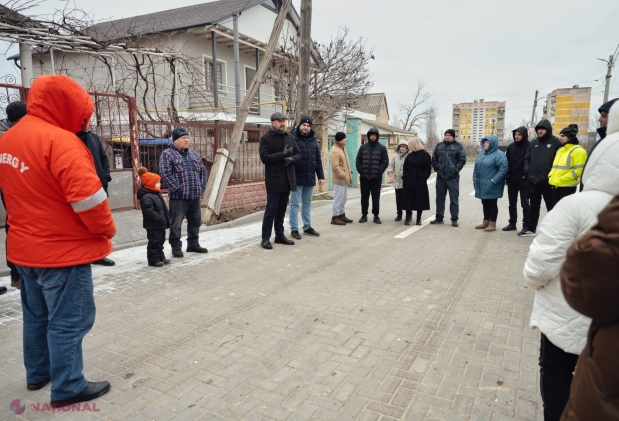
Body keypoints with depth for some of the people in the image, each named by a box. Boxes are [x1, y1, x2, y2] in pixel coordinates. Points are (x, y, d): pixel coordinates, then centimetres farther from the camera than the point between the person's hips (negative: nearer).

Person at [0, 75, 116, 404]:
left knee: (37, 315, 22)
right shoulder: (59, 140, -21)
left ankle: (38, 374, 37)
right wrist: (106, 229, -13)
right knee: (68, 321, 3)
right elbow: (87, 197, -27)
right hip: (63, 250, -9)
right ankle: (68, 388, 15)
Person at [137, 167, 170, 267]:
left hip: (160, 225, 10)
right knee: (154, 242, -1)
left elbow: (163, 209, 19)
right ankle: (153, 259, 7)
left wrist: (166, 219, 14)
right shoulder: (146, 197, -20)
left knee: (160, 241, 18)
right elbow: (149, 212, -27)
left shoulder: (156, 194, 13)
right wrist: (159, 218, -24)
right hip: (153, 226, -10)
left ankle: (161, 257, 28)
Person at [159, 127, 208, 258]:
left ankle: (193, 244, 28)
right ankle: (176, 247, 11)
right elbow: (165, 174, -14)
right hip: (178, 197, -6)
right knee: (176, 223, 0)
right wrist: (177, 188, -17)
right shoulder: (167, 154, -6)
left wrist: (202, 186, 8)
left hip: (195, 196, 7)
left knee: (195, 221, 14)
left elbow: (202, 170, 18)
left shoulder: (193, 153, 15)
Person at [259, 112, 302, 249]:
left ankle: (280, 235, 24)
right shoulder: (266, 138, -6)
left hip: (287, 179, 6)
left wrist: (292, 158, -9)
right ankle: (265, 238, 4)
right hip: (274, 180, -6)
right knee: (271, 210, -3)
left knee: (281, 210, 14)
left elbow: (298, 153, 14)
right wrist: (283, 154, -20)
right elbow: (264, 158, -15)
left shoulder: (290, 137, 12)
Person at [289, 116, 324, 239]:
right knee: (295, 204, 2)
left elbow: (318, 159, 14)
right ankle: (294, 229, 9)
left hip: (310, 178, 6)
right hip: (297, 178, -5)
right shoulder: (292, 138, -6)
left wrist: (321, 176, 11)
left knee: (307, 204, 14)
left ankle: (307, 227, 25)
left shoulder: (313, 140, 11)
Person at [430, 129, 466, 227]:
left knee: (454, 199, 1)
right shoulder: (439, 145, 8)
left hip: (453, 177, -4)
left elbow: (462, 159, -4)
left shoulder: (458, 146, -2)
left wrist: (456, 169, -10)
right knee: (440, 198, 11)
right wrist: (436, 168, 3)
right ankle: (439, 217, 22)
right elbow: (434, 158, 13)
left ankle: (454, 219, 9)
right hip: (440, 176, 4)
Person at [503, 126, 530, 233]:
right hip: (511, 178, 6)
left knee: (525, 203, 1)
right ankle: (512, 223, 22)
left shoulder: (529, 146, -8)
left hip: (523, 179, -6)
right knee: (512, 203, 12)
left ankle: (526, 225, 7)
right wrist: (507, 174, 4)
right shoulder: (511, 146, 9)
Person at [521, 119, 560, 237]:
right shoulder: (533, 143, 11)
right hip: (533, 181, 5)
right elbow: (527, 158, 12)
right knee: (534, 206, 14)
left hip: (548, 181, -5)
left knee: (551, 207, 5)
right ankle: (531, 229, 22)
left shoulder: (555, 142, -3)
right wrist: (527, 171, -2)